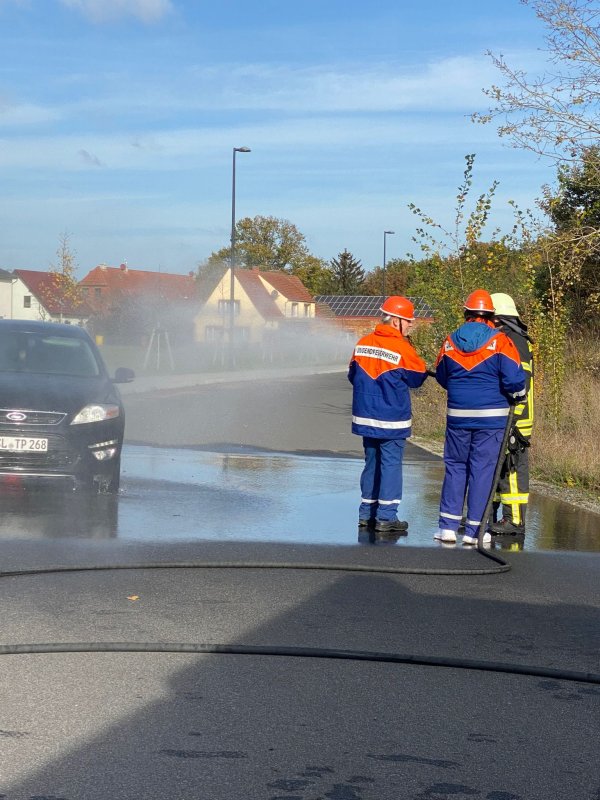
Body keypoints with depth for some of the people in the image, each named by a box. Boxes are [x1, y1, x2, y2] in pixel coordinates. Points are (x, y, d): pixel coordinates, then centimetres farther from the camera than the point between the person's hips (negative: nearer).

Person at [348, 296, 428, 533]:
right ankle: (386, 517, 0)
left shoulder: (363, 343, 2)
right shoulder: (402, 348, -15)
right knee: (391, 464, 0)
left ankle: (366, 513, 20)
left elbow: (352, 375, 11)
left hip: (365, 416, 6)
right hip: (392, 419, -6)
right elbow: (418, 377, -4)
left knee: (371, 463, 15)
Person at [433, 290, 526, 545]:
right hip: (491, 416, -3)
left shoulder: (451, 341, 4)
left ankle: (448, 526, 9)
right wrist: (518, 395, 7)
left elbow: (441, 376, 16)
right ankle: (474, 529, 4)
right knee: (483, 469, 2)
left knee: (455, 466, 12)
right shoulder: (499, 341, -8)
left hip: (457, 414, 3)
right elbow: (514, 379, -13)